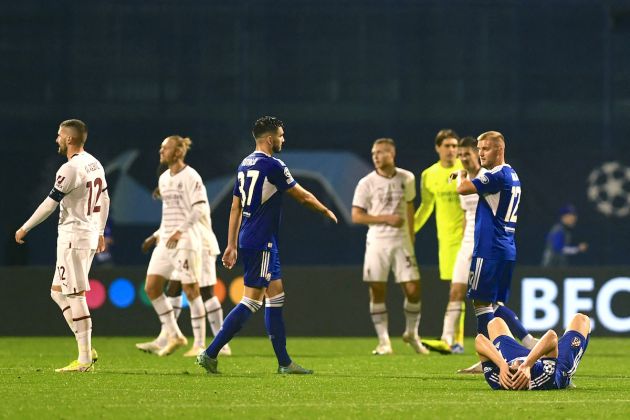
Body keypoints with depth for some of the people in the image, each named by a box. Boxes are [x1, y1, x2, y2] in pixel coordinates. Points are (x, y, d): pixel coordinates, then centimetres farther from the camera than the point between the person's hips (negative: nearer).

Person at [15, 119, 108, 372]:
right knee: (58, 292, 15)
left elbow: (50, 204, -15)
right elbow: (104, 200, 20)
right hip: (90, 234, 9)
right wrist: (100, 232, 30)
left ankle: (84, 360, -6)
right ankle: (86, 349, 11)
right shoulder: (95, 165, 11)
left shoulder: (71, 169, -17)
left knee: (76, 295, -6)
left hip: (73, 237, -9)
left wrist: (25, 228, -5)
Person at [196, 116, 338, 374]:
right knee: (250, 302, -8)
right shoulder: (272, 166, -13)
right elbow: (303, 196, -5)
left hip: (249, 241, 9)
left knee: (276, 298, 10)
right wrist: (326, 211, 13)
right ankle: (210, 354, -10)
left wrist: (232, 245, 18)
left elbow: (235, 207, 15)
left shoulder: (245, 165, 13)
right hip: (261, 243, -9)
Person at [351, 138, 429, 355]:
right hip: (377, 242, -2)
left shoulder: (407, 178, 5)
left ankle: (411, 333, 20)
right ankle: (383, 340, 7)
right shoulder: (366, 183, -4)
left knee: (413, 289, -3)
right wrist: (387, 218, -13)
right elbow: (356, 216, -6)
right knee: (377, 291, -2)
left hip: (402, 241, 2)